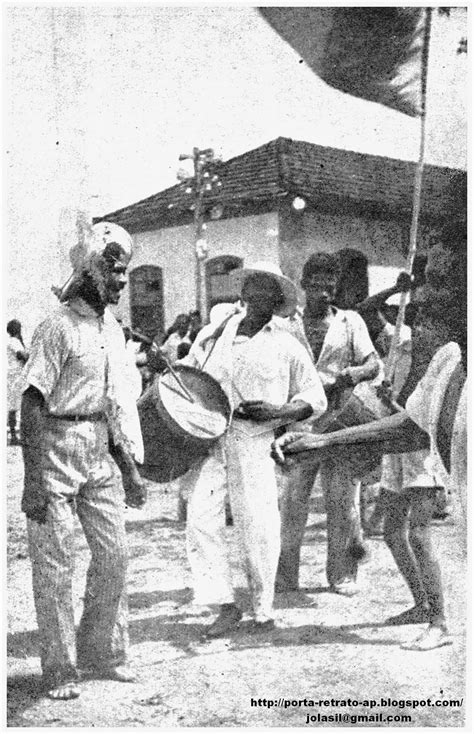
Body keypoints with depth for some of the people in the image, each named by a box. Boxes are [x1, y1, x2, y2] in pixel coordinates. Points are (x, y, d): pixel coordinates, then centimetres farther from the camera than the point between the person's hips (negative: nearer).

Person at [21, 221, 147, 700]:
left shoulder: (112, 328, 11)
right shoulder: (59, 327, -14)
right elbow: (33, 403, -18)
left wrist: (129, 467, 17)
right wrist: (34, 479, -23)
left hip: (99, 451, 8)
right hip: (57, 448, -8)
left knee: (114, 552, 11)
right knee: (54, 565, 0)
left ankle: (102, 653, 26)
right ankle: (59, 670, 12)